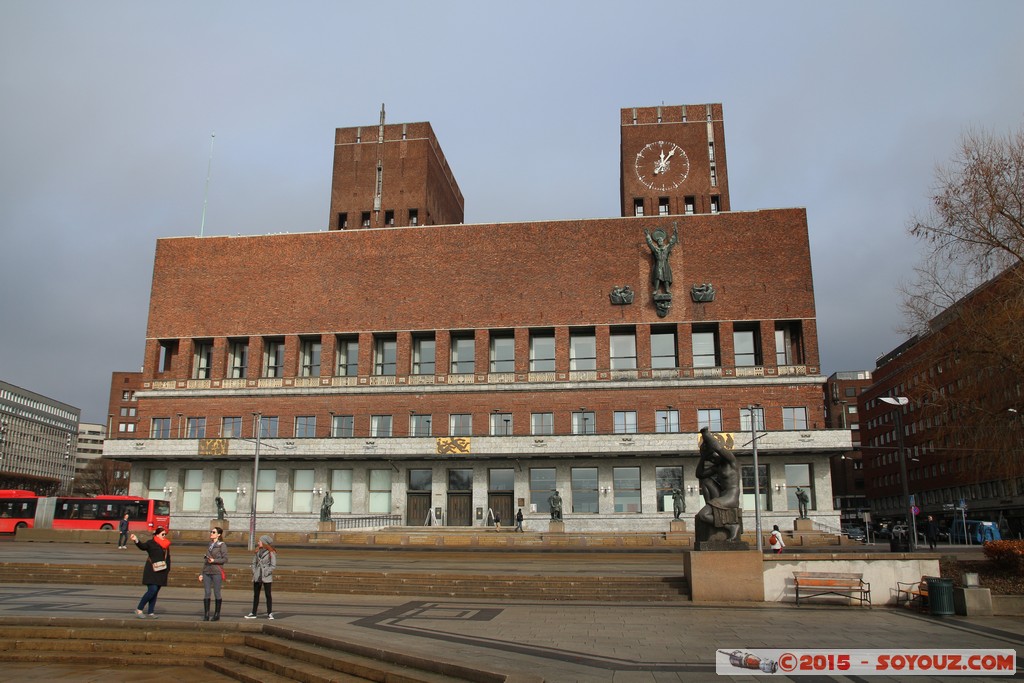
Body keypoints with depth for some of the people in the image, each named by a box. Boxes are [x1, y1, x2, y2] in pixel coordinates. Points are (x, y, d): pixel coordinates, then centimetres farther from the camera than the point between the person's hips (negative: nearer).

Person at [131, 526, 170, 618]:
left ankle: (150, 613, 13)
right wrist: (136, 540, -45)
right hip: (151, 572, -6)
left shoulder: (166, 545, 12)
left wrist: (168, 569, 16)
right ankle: (139, 609, -2)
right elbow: (142, 546, -26)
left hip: (161, 572, 6)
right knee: (152, 590, -16)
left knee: (155, 592, 8)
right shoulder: (151, 543, -6)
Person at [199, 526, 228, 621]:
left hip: (216, 572, -5)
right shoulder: (210, 545, 15)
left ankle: (217, 615, 8)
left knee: (217, 593, 0)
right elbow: (205, 560, 19)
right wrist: (201, 573, 16)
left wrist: (214, 560, -19)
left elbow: (225, 559, -8)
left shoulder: (222, 545, -3)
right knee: (206, 593, 1)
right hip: (207, 572, 5)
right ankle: (206, 615, 6)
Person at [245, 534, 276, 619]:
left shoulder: (271, 552, -9)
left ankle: (269, 613, 7)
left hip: (267, 577, -6)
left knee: (268, 595, 0)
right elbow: (254, 562, 14)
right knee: (256, 595, 11)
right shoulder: (258, 551, 9)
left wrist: (266, 573, -15)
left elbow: (273, 565, -10)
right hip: (257, 576, 6)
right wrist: (254, 572, 2)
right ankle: (253, 613, 18)